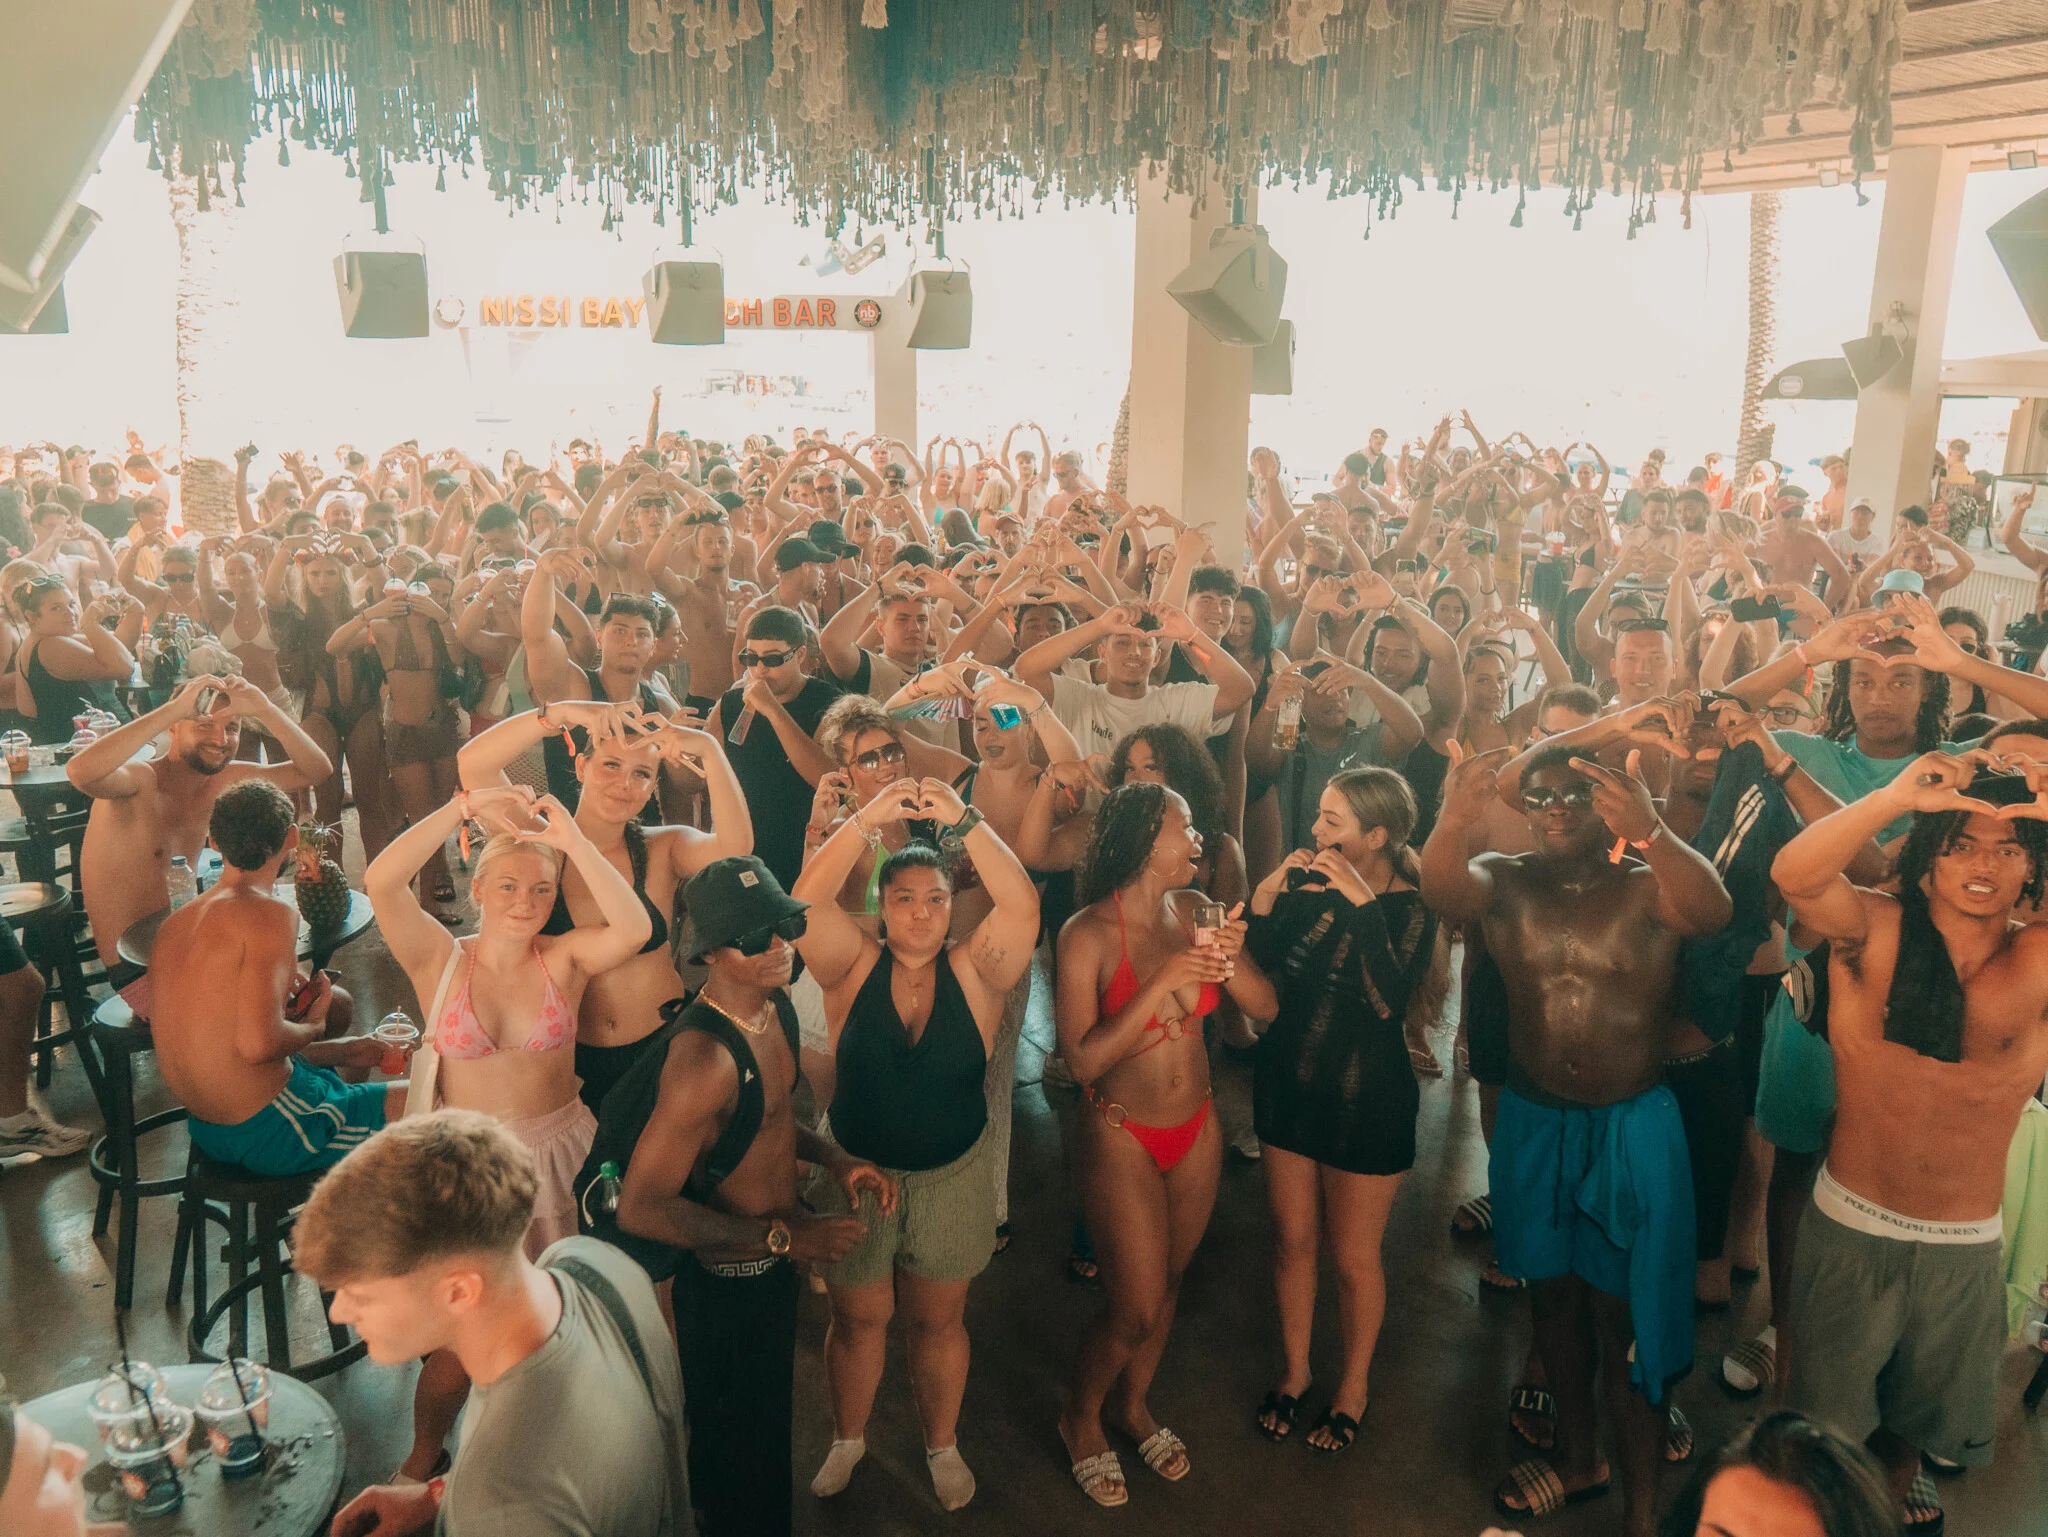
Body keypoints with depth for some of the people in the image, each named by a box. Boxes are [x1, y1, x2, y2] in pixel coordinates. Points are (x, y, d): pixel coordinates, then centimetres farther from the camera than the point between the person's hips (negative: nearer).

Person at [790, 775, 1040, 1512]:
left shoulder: (974, 970, -8)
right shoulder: (855, 967, -8)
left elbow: (1021, 904, -25)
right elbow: (805, 901, -24)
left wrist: (964, 822, -34)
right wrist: (868, 819, -33)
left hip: (953, 1177, 0)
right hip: (857, 1171, 0)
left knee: (938, 1319, 17)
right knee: (857, 1318, 17)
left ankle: (943, 1445, 39)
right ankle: (847, 1439, 42)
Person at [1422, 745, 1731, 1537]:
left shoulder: (1647, 885, -8)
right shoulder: (1506, 880, -2)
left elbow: (1711, 910, -30)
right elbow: (1444, 891, -24)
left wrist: (1649, 831, -51)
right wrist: (1455, 820, -48)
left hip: (1633, 1129, -3)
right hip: (1533, 1123, 3)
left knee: (1624, 1316, 5)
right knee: (1553, 1295, 19)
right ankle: (1575, 1455, 40)